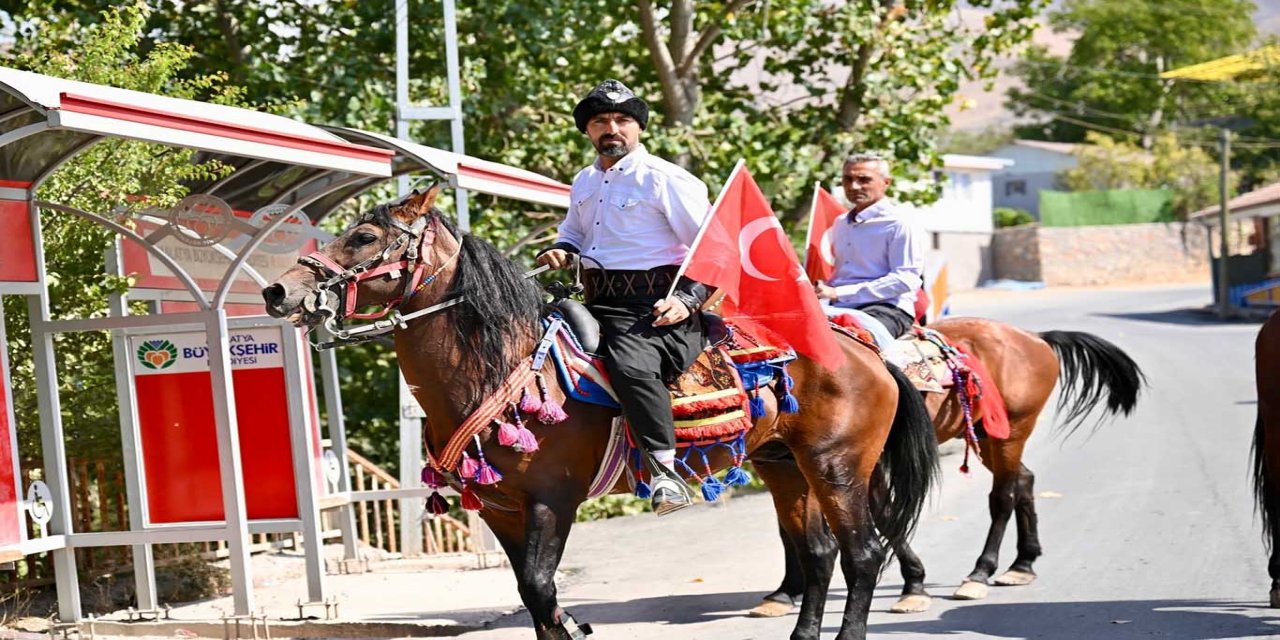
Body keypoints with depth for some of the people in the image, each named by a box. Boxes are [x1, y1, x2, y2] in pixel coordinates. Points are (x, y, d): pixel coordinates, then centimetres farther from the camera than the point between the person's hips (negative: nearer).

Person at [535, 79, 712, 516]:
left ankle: (665, 471, -34)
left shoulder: (664, 179, -4)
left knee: (629, 361, -36)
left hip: (651, 308, -8)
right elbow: (575, 230, 38)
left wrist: (688, 300, -17)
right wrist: (562, 251, 13)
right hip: (597, 305, 9)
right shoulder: (584, 182, 18)